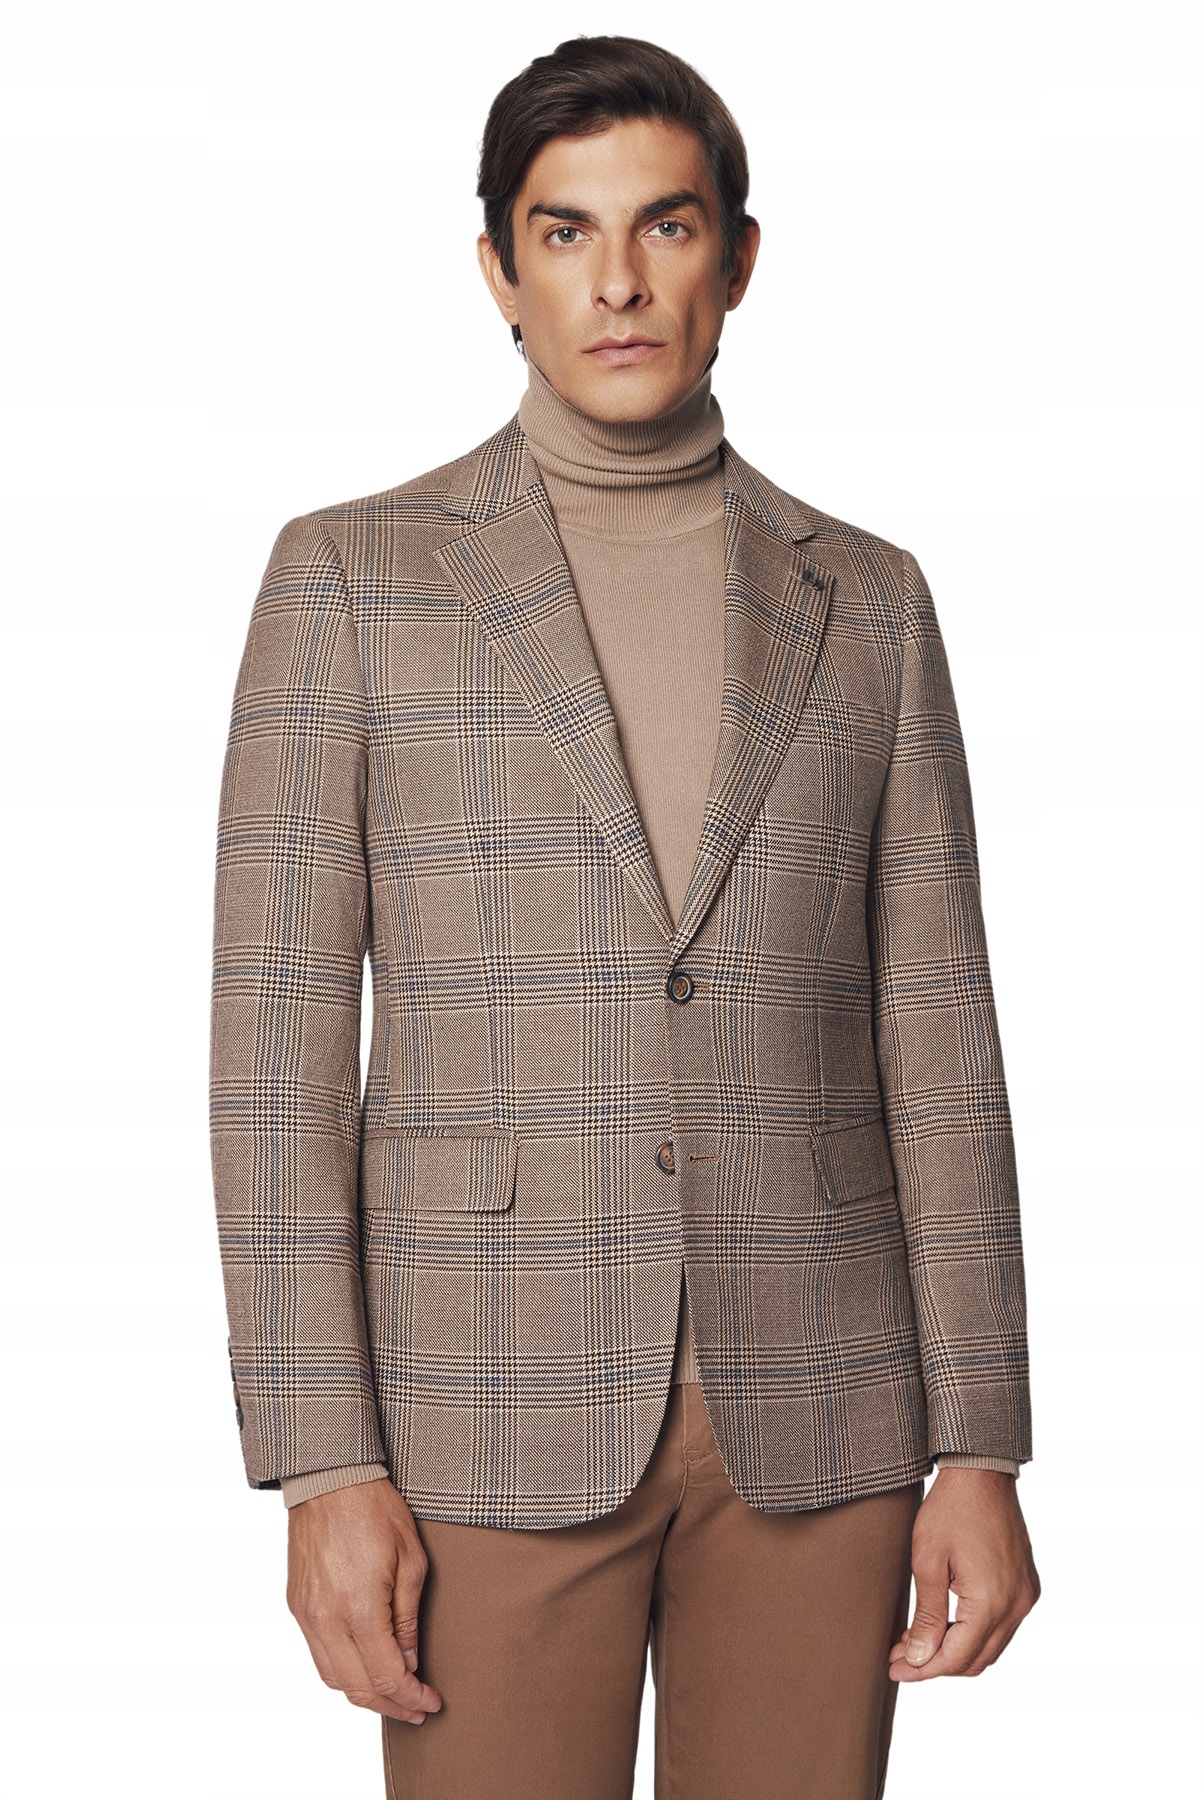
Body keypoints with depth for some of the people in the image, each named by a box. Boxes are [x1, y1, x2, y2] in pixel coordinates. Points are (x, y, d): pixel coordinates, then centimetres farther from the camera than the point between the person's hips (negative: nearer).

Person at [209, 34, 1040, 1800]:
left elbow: (933, 1039, 7)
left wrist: (981, 1450, 1)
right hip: (497, 1411, -2)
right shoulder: (352, 577, 0)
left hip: (813, 1403, 2)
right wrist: (322, 1464, -10)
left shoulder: (864, 601, 8)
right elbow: (280, 1037, -4)